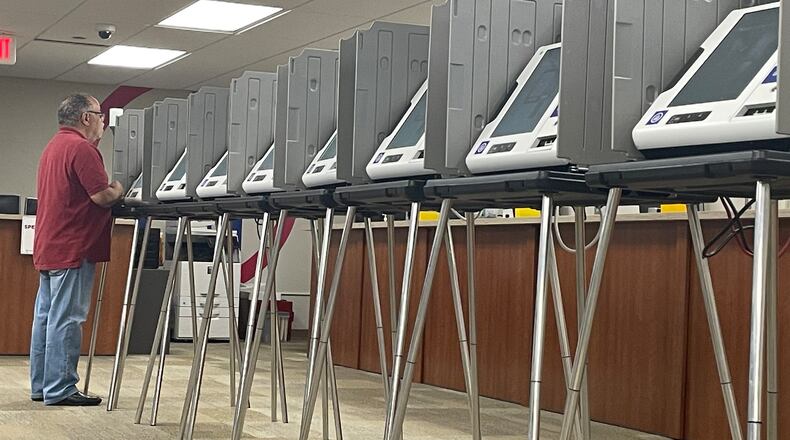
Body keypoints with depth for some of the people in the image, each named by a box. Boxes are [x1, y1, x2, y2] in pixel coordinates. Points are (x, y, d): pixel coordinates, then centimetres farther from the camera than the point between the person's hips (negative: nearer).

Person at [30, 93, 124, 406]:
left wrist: (110, 191, 20)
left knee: (46, 316, 11)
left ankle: (41, 386, 16)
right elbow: (101, 196, -18)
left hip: (48, 247, 10)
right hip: (72, 248, -10)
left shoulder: (53, 147, 19)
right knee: (66, 319, -7)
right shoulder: (81, 148, -14)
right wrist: (118, 190, 1)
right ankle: (60, 389, -5)